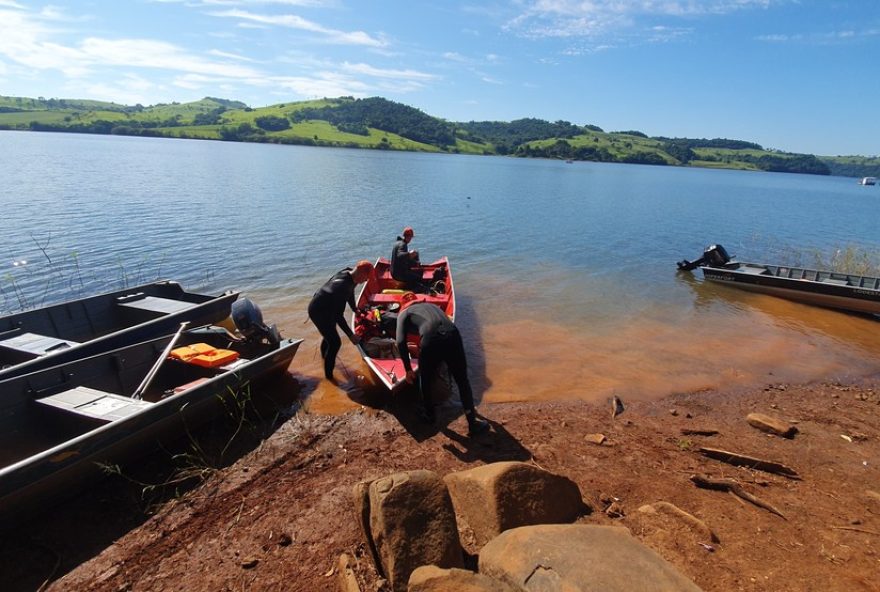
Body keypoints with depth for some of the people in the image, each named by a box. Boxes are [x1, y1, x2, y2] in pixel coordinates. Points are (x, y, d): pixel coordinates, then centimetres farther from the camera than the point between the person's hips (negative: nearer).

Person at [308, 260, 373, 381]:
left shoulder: (349, 274, -10)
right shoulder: (342, 286, -38)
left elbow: (350, 293, 13)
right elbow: (338, 316, -34)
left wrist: (355, 309, 29)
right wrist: (351, 335, -28)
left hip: (326, 307, 10)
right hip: (318, 311, -10)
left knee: (330, 331, 32)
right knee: (335, 342, -8)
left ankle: (324, 354, 61)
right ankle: (328, 374, 10)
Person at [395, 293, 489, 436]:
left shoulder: (404, 313, 23)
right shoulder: (432, 305, 37)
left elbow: (401, 342, 9)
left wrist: (408, 369, 15)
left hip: (430, 341, -3)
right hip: (453, 335, 3)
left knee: (425, 381, 26)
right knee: (463, 381, 20)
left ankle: (429, 415, 43)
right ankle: (473, 423, 21)